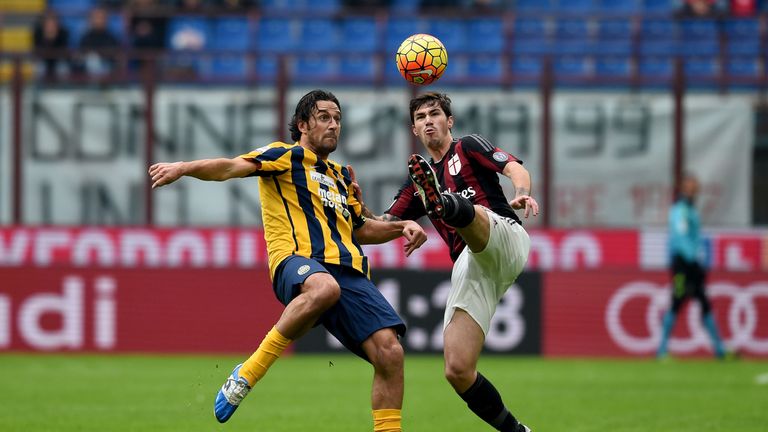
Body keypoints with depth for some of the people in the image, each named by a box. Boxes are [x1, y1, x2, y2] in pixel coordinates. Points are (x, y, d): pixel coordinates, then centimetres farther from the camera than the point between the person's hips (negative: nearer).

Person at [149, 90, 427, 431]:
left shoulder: (341, 176, 32)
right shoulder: (287, 157, 12)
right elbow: (233, 167, -4)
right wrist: (184, 168, -22)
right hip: (298, 262, -6)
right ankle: (248, 373, -30)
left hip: (348, 271, 6)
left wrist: (401, 227, 27)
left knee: (389, 352, -14)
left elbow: (360, 229, 44)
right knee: (324, 288, -43)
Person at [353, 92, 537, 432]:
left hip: (505, 237, -5)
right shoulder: (417, 185, 29)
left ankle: (445, 203, -73)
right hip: (471, 268, 5)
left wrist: (522, 194, -24)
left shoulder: (468, 147, 15)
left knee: (466, 211, -38)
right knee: (458, 371, -9)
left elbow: (515, 169, -1)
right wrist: (358, 204, 6)